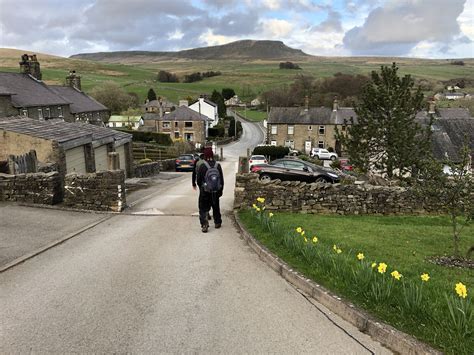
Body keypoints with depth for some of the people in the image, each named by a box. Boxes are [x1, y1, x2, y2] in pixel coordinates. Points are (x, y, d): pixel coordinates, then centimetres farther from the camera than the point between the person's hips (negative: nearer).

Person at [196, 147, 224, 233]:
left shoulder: (202, 166, -15)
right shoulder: (218, 165, -4)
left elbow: (198, 180, -7)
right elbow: (221, 180, 3)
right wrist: (221, 190, 14)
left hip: (205, 191, -4)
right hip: (216, 192, 4)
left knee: (203, 209, 3)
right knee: (216, 207, 19)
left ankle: (204, 225, -8)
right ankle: (217, 223, 30)